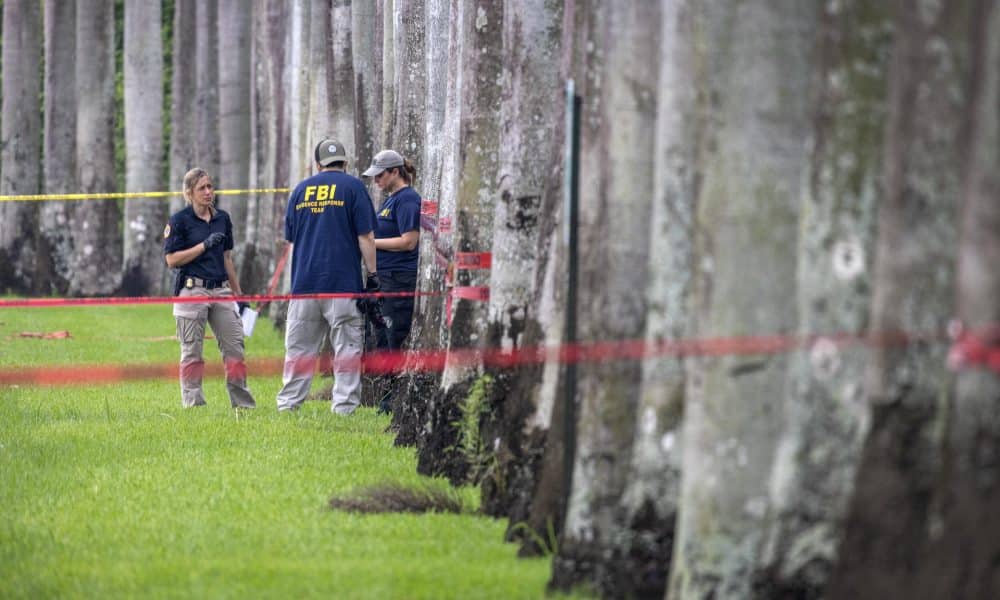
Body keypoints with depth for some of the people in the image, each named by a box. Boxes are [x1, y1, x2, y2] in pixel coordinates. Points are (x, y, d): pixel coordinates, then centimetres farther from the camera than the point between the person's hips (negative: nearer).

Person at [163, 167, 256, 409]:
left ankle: (242, 402, 8)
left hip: (221, 289, 5)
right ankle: (193, 401, 3)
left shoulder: (222, 218, 13)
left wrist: (238, 294, 17)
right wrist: (204, 246, -16)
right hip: (192, 288, -5)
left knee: (235, 344, 2)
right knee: (192, 351, -1)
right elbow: (172, 259, -9)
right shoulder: (179, 220, -4)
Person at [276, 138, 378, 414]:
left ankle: (288, 402, 7)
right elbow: (366, 236, -6)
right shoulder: (353, 187, 0)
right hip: (343, 280, -4)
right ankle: (344, 404, -6)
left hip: (304, 281, 4)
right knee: (347, 346, -1)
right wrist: (372, 275, -2)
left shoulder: (301, 189, 12)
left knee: (299, 347, 8)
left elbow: (290, 237, 18)